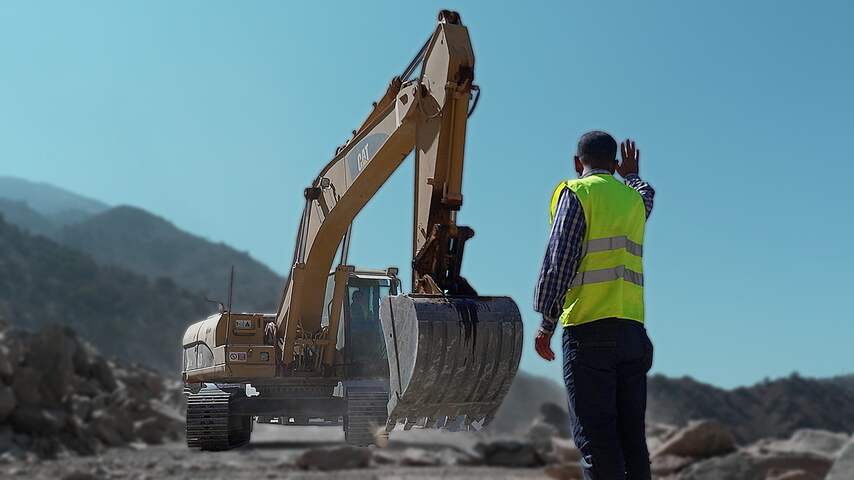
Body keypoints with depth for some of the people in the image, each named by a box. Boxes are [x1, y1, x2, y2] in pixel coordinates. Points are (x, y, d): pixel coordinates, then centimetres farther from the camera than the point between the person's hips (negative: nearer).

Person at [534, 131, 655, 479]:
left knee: (595, 435, -7)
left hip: (589, 328, -6)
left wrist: (546, 323, -5)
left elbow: (559, 259, -8)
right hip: (633, 330, 6)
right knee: (631, 434, 8)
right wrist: (631, 175, 66)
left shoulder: (577, 193, 1)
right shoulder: (634, 199, 19)